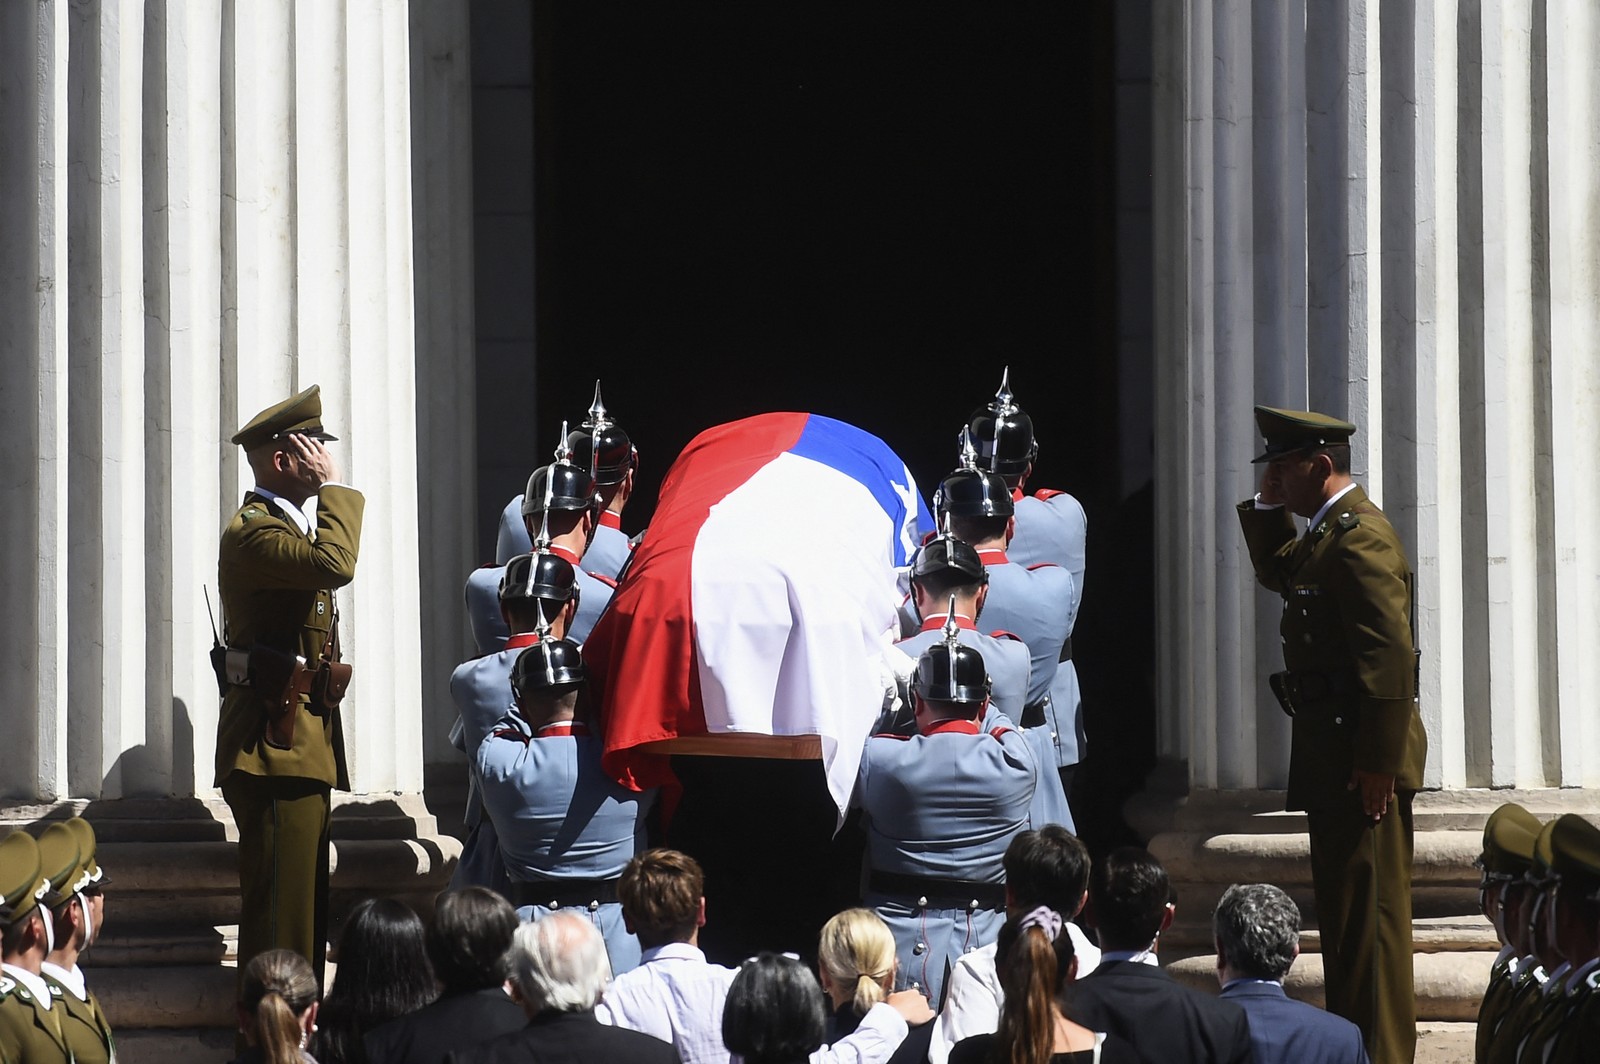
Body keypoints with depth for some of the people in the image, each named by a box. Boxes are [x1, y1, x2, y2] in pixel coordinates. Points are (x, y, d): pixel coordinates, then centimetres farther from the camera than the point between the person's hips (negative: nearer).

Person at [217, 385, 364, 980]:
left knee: (303, 903, 14)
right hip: (277, 747, -11)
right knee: (278, 907, -11)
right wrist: (333, 488, -19)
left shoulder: (285, 527, 21)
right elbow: (335, 564, -32)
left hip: (299, 747, 11)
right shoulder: (251, 533, -14)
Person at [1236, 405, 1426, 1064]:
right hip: (1331, 757, 11)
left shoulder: (1360, 538, -19)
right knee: (1344, 908, 17)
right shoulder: (1327, 533, 14)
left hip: (1362, 761, -11)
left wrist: (1378, 762, -25)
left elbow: (1390, 655, -24)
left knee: (1369, 909, -7)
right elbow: (1276, 572, 34)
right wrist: (1268, 507, 15)